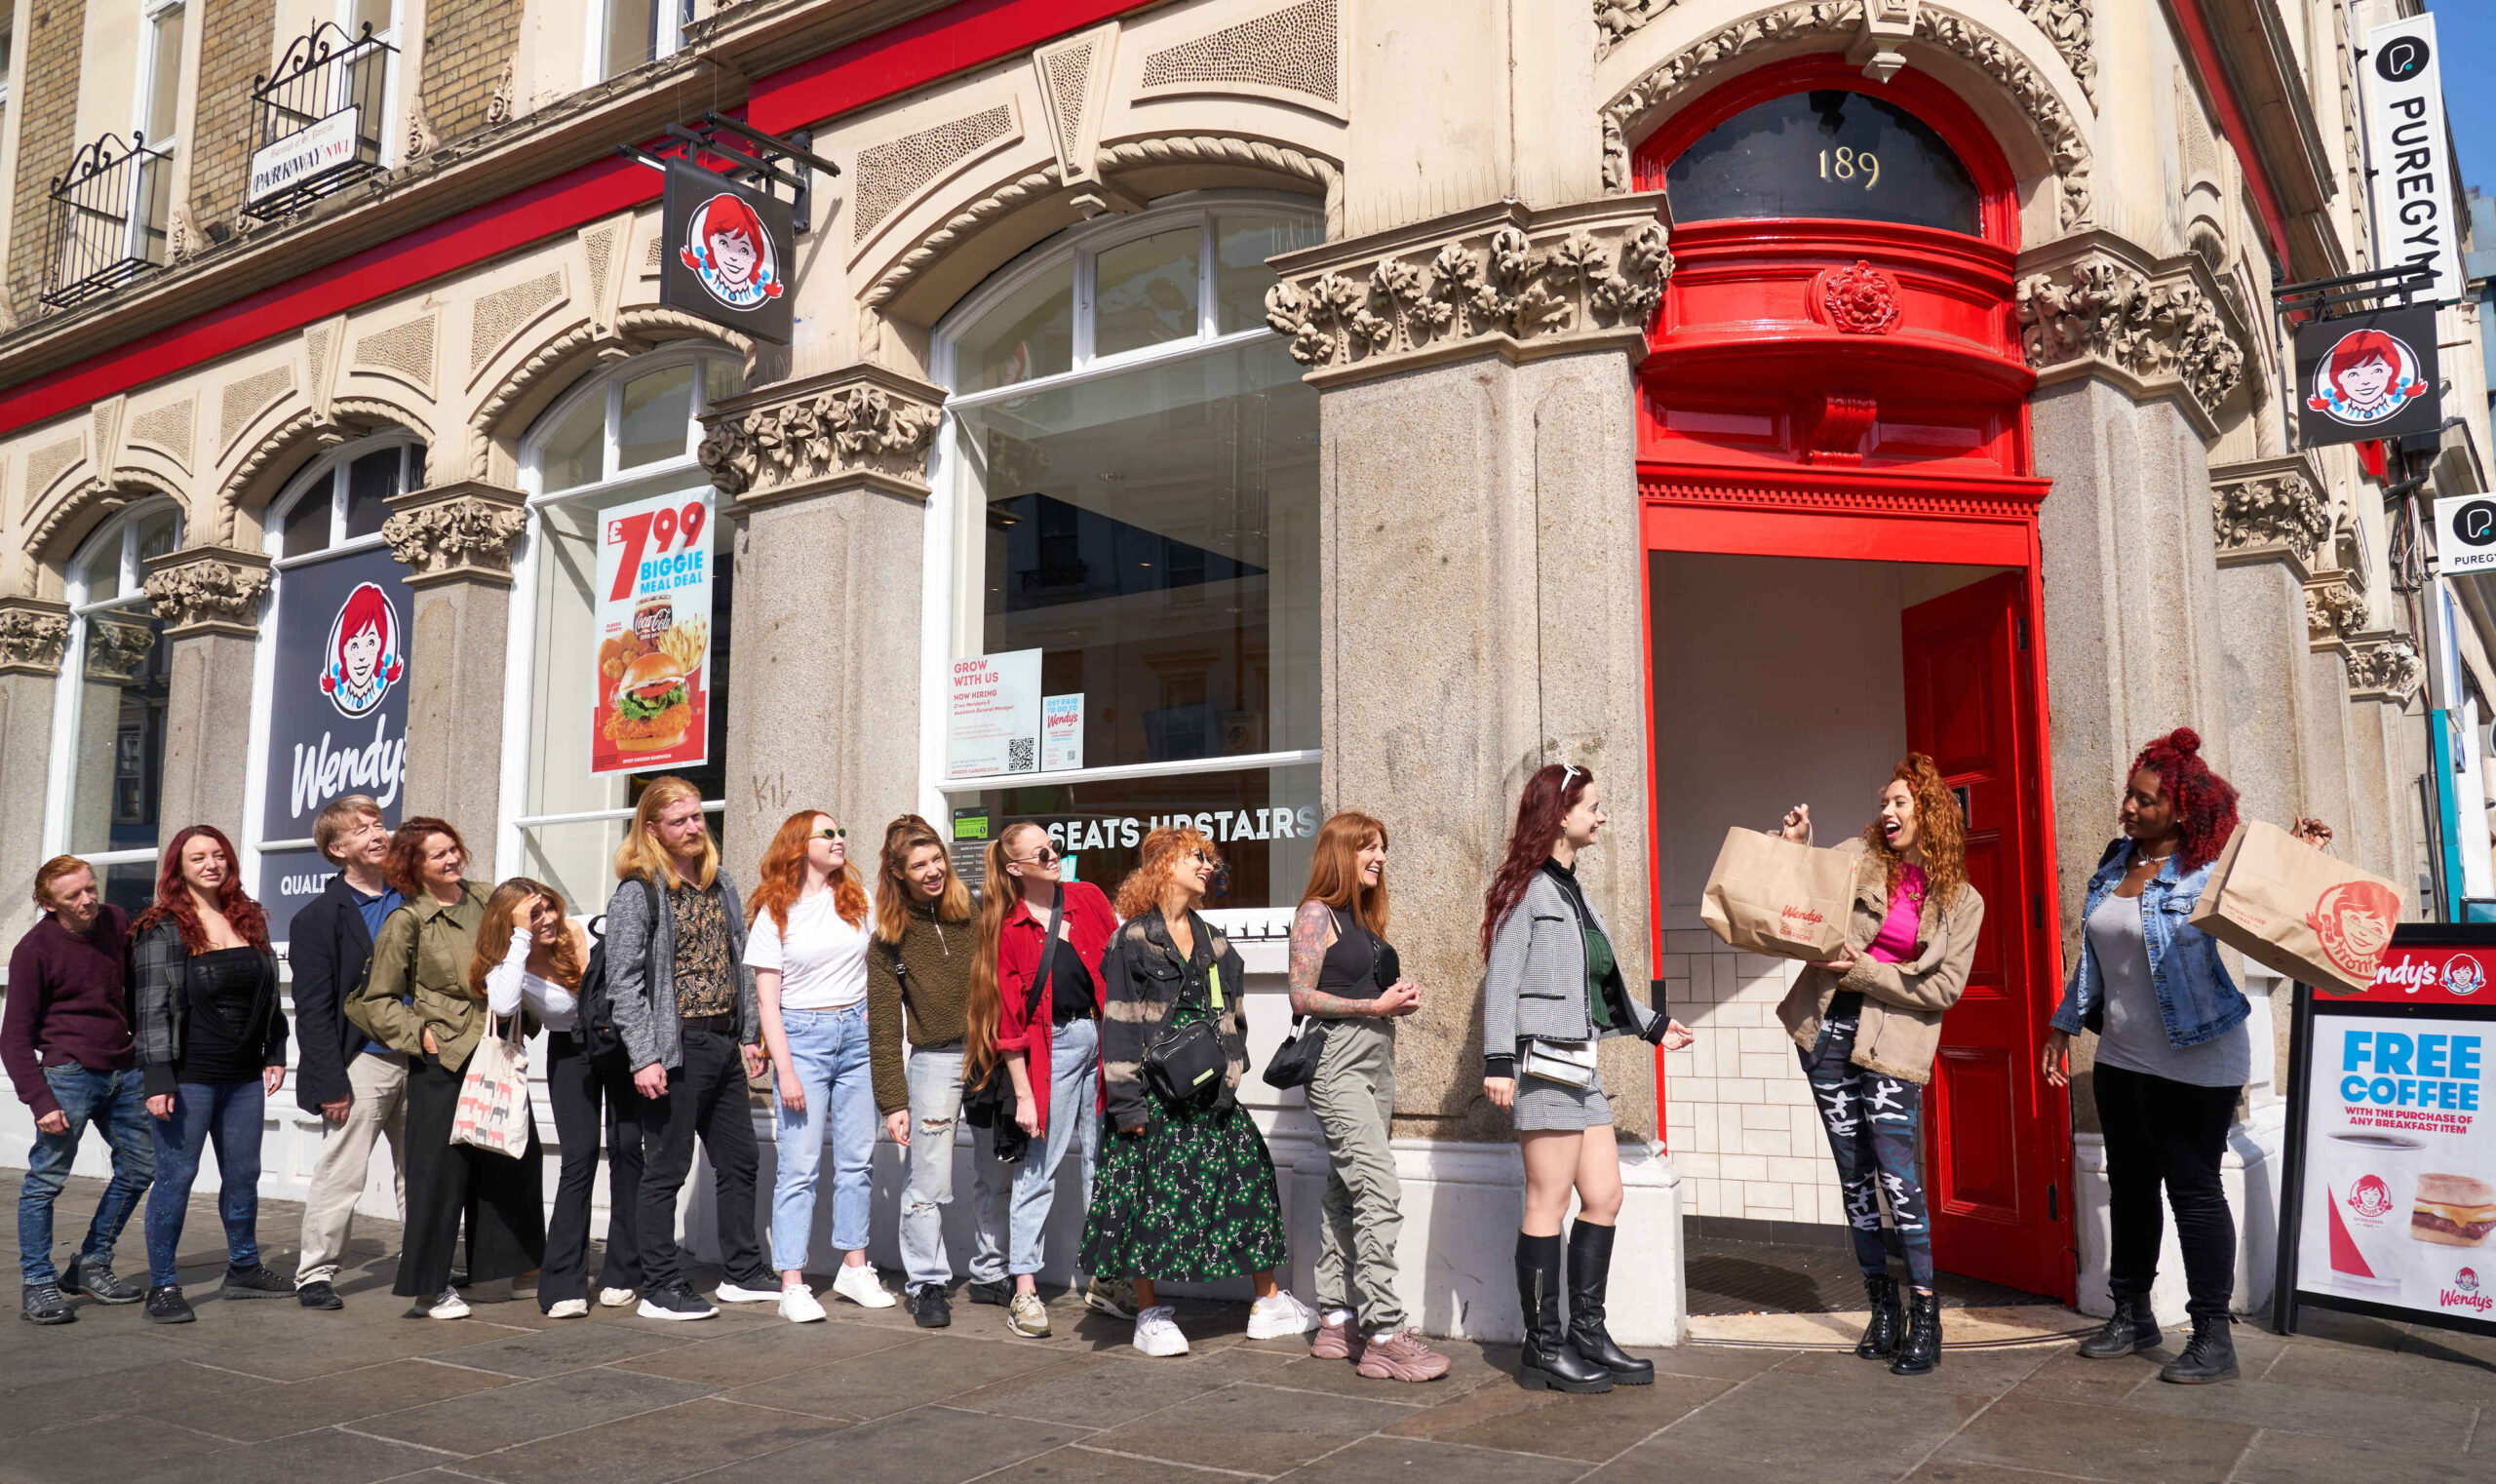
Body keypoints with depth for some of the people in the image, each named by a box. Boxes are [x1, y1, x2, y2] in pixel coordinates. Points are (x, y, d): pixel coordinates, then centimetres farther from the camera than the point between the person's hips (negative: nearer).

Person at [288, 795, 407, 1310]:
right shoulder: (319, 917, -3)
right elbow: (313, 1011, -6)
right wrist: (331, 1083, -12)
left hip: (417, 1059, 5)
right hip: (363, 1064, -4)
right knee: (341, 1175, 0)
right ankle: (315, 1274, 14)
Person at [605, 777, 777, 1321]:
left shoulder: (719, 883, 13)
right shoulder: (638, 892, -8)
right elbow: (624, 981, -13)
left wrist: (749, 1033, 14)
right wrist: (644, 1058, -19)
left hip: (724, 1045, 8)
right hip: (676, 1049, -7)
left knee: (740, 1162, 13)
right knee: (666, 1169, 0)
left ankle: (742, 1274, 25)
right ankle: (660, 1290, 10)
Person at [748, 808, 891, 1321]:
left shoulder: (859, 899, 9)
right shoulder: (774, 913, -1)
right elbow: (767, 1000, -3)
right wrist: (785, 1070, -10)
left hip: (856, 1032, 4)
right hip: (802, 1036, -4)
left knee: (858, 1157, 7)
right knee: (799, 1163, -6)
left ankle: (854, 1268, 18)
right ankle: (792, 1284, -2)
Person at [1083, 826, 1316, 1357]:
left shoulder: (1215, 944, 15)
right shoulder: (1133, 940, -3)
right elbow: (1120, 1024, -7)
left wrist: (1230, 1076, 7)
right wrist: (1127, 1102, -13)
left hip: (1211, 1093, 6)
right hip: (1156, 1095, -5)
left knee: (1251, 1181, 4)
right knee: (1151, 1195, -2)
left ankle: (1268, 1303, 16)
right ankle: (1149, 1315, 13)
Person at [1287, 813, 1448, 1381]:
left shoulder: (1366, 917, 18)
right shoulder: (1317, 913, -6)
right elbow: (1301, 997, -12)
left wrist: (1401, 999, 4)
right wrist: (1374, 1006, -14)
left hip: (1376, 1060, 9)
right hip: (1337, 1062, -9)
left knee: (1345, 1194, 11)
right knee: (1381, 1192, -15)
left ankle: (1335, 1323, 16)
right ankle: (1384, 1336, -14)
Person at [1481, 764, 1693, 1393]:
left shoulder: (1572, 890, 19)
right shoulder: (1527, 888, -8)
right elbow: (1500, 981, -13)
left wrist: (1652, 1025, 32)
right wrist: (1498, 1062, -20)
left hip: (1582, 1066, 9)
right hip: (1544, 1063, -9)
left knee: (1604, 1198, 9)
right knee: (1548, 1204, -4)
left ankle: (1587, 1334, 19)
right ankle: (1544, 1347, 4)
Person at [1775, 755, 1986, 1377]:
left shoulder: (1961, 901, 4)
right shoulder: (1856, 857, 6)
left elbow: (1944, 987, -2)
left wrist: (1865, 971, -11)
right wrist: (1795, 849, -6)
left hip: (1892, 1042, -2)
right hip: (1828, 1029, 2)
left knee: (1896, 1176, -10)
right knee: (1854, 1174, 8)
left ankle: (1925, 1316, 2)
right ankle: (1882, 1306, 21)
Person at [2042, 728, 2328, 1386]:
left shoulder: (2213, 871, -12)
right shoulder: (2115, 863, 7)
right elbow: (2091, 954, 15)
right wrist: (2065, 1024, 17)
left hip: (2193, 1062, -7)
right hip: (2121, 1059, 7)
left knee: (2193, 1189, -1)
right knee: (2129, 1184, 15)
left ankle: (2213, 1338, 10)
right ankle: (2133, 1314, 28)